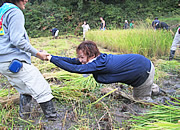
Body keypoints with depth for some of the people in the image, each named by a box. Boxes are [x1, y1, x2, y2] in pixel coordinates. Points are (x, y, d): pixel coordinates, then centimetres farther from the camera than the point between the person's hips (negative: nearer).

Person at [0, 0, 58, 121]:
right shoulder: (15, 12, -9)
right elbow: (17, 40, -19)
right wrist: (37, 54, -12)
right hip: (15, 61, -10)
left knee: (25, 89, 22)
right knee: (42, 89, -4)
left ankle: (24, 116, 26)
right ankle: (53, 117, 1)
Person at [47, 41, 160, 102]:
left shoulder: (100, 64, -32)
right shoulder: (99, 58, -7)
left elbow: (75, 69, -36)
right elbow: (73, 61, -7)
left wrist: (51, 59, -32)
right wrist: (51, 56, -10)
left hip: (144, 71, -8)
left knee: (142, 98, 12)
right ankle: (152, 87, 51)